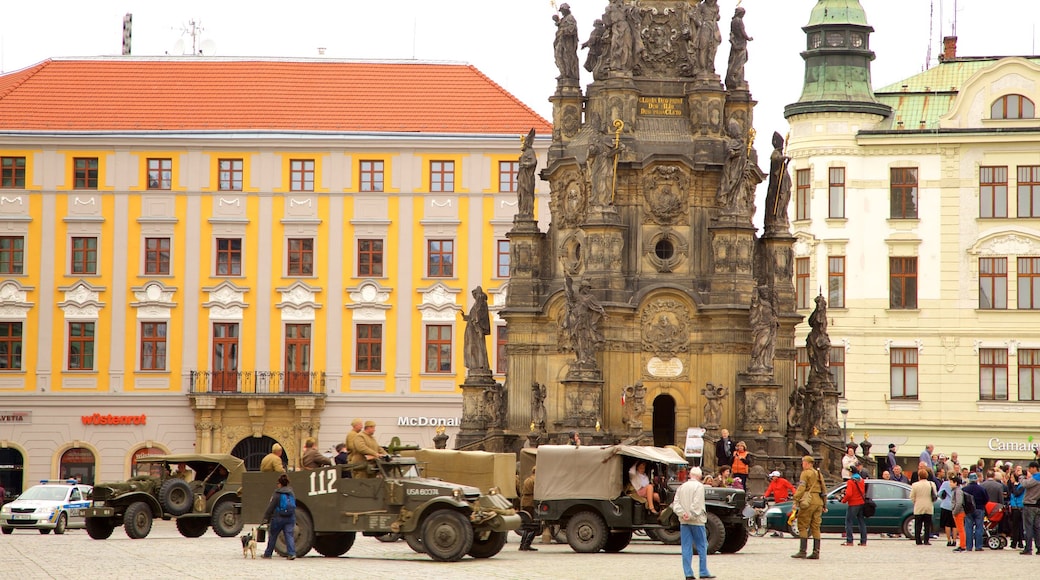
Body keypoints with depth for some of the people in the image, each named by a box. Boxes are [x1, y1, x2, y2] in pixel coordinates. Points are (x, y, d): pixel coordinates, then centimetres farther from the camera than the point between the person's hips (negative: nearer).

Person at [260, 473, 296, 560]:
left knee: (272, 536, 10)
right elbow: (294, 506, 15)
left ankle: (267, 553, 21)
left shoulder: (277, 494, -8)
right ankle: (292, 553, -19)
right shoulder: (291, 494, 8)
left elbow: (271, 507, -7)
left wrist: (266, 518, -3)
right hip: (290, 517, 4)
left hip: (278, 518, -4)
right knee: (289, 535, -2)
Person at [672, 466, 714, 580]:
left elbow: (675, 503, 3)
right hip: (697, 520, -5)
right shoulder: (699, 486, -7)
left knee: (686, 548, 5)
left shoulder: (681, 487, 11)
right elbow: (697, 504, -16)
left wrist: (682, 514, -7)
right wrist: (691, 516, -12)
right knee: (702, 546, 3)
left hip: (684, 521, 5)